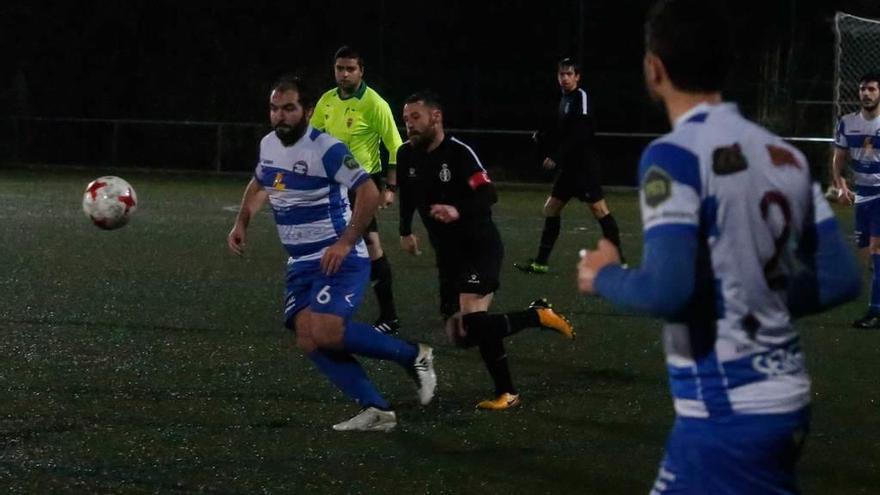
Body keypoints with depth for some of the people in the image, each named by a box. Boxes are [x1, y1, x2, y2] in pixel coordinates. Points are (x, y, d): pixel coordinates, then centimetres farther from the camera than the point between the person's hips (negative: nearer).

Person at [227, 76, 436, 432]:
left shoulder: (327, 149, -17)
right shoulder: (269, 145, 8)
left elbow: (369, 192, -21)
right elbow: (258, 185, 28)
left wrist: (345, 243, -25)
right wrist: (241, 224, 15)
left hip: (339, 260, -8)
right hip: (301, 264, 8)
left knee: (326, 332, -25)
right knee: (308, 340, -7)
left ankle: (413, 356, -6)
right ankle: (375, 410, -4)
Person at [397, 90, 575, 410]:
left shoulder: (458, 153, -18)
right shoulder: (407, 156, 3)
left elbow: (487, 195, -25)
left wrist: (458, 211, -41)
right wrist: (405, 231, 30)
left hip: (480, 248, -8)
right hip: (448, 255, 8)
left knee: (473, 320, -24)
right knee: (459, 336, 2)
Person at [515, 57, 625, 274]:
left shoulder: (581, 97, -9)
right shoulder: (565, 100, 16)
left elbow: (579, 134, -19)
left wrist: (556, 157, -20)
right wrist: (542, 138, 2)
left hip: (584, 166, -9)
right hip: (568, 167, 10)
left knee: (599, 208, -12)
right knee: (551, 209, 11)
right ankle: (541, 262, 17)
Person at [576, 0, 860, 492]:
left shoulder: (675, 156, -14)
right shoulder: (786, 155, 7)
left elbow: (666, 290, -23)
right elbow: (841, 277, 9)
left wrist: (604, 276, -3)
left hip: (729, 413, -8)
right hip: (786, 399, 8)